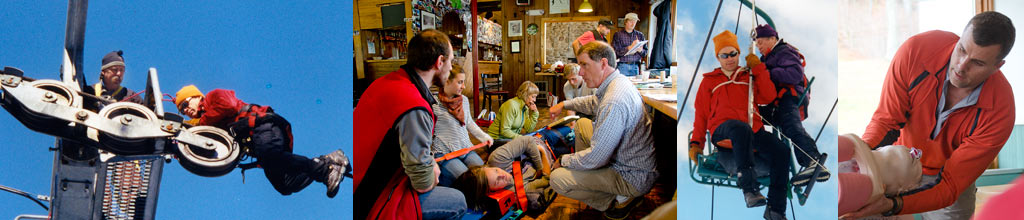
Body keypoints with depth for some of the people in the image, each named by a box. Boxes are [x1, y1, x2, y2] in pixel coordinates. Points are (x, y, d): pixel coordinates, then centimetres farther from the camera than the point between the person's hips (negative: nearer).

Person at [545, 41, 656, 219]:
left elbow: (595, 159, -26)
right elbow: (594, 103, 28)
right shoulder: (620, 81, 2)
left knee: (557, 179, -15)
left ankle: (620, 198, -3)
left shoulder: (614, 103, -31)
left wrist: (563, 160, -10)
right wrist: (564, 104, 21)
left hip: (634, 178, -10)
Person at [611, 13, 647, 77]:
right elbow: (615, 52, -8)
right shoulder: (618, 35, 2)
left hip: (635, 67, 3)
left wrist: (640, 50, -13)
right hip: (622, 66, -3)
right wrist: (629, 48, -17)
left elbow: (645, 52, 9)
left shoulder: (640, 35, 12)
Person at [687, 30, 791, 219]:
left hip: (753, 132, 3)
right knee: (741, 128, -40)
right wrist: (696, 143, 6)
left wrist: (758, 69, 11)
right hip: (722, 131, -3)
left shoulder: (749, 77, 27)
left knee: (781, 152, -25)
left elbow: (768, 97, 10)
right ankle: (749, 189, -48)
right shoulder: (709, 81, 23)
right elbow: (701, 115, 18)